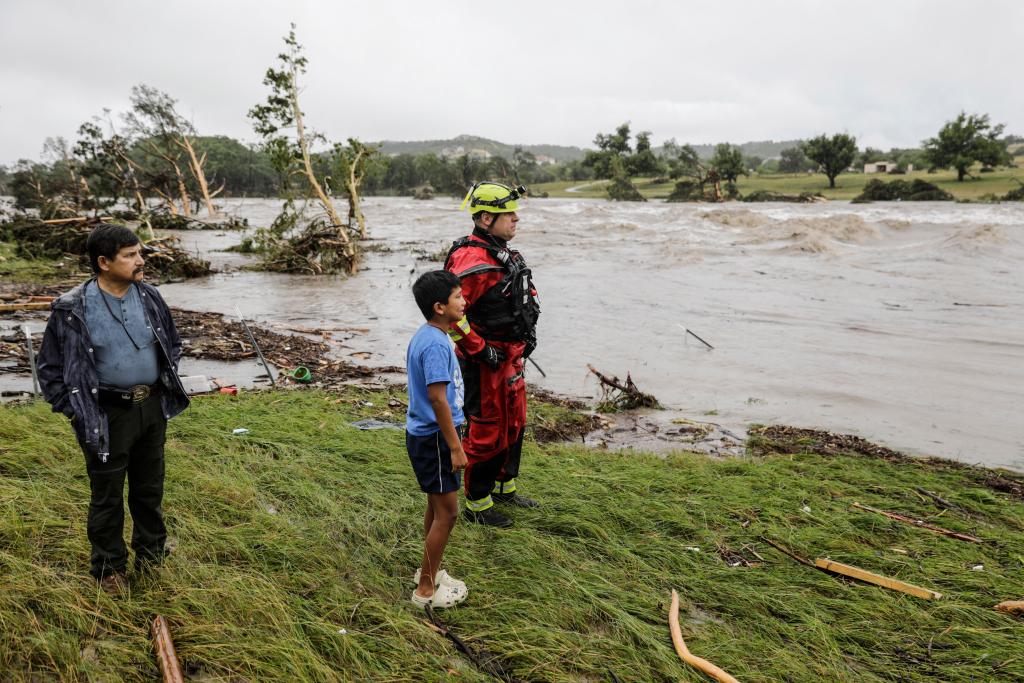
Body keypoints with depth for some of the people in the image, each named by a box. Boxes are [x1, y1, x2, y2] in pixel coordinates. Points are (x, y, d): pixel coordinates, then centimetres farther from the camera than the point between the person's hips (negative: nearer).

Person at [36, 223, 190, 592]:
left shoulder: (149, 296, 1)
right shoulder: (73, 308, -13)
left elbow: (172, 344, 15)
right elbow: (50, 365, -4)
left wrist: (167, 390, 11)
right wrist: (74, 410, -7)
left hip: (153, 408, 4)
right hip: (107, 416, -4)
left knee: (150, 487, 18)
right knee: (107, 496, 10)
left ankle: (152, 551, 37)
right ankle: (109, 567, 28)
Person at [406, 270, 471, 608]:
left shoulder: (425, 336, 9)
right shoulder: (436, 344, -22)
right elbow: (437, 397, -25)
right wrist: (455, 447, -21)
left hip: (425, 434, 10)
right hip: (434, 439, -10)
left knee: (437, 506, 20)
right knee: (447, 512, -1)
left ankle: (429, 572, 35)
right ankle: (426, 589, 11)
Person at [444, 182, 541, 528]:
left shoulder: (505, 255, 10)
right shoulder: (471, 262, -23)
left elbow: (526, 292, 26)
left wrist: (529, 330, 16)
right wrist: (480, 350, -22)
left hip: (511, 357, 10)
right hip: (486, 362, -10)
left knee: (514, 423, 21)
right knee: (486, 431, 1)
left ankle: (504, 487, 40)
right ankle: (477, 504, 17)